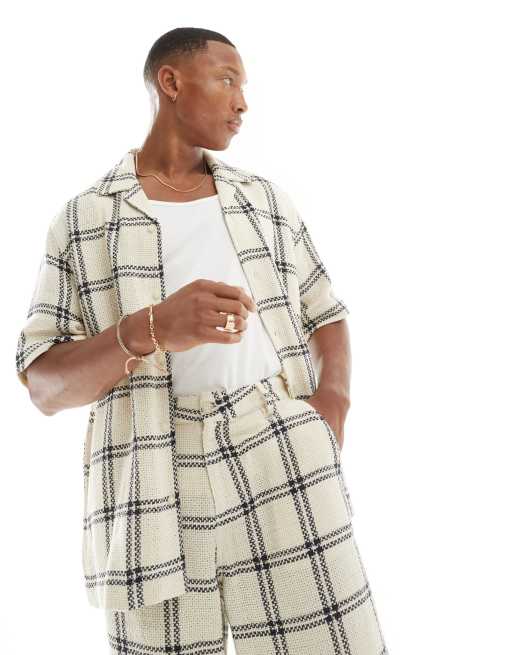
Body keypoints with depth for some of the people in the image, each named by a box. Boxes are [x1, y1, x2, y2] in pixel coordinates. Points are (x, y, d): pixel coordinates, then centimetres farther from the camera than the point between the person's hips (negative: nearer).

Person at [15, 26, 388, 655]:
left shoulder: (268, 201, 17)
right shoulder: (82, 219, 8)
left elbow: (327, 316, 21)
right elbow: (44, 386, 1)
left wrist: (332, 401, -1)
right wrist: (151, 329, -17)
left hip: (284, 464, 2)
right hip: (154, 491, -1)